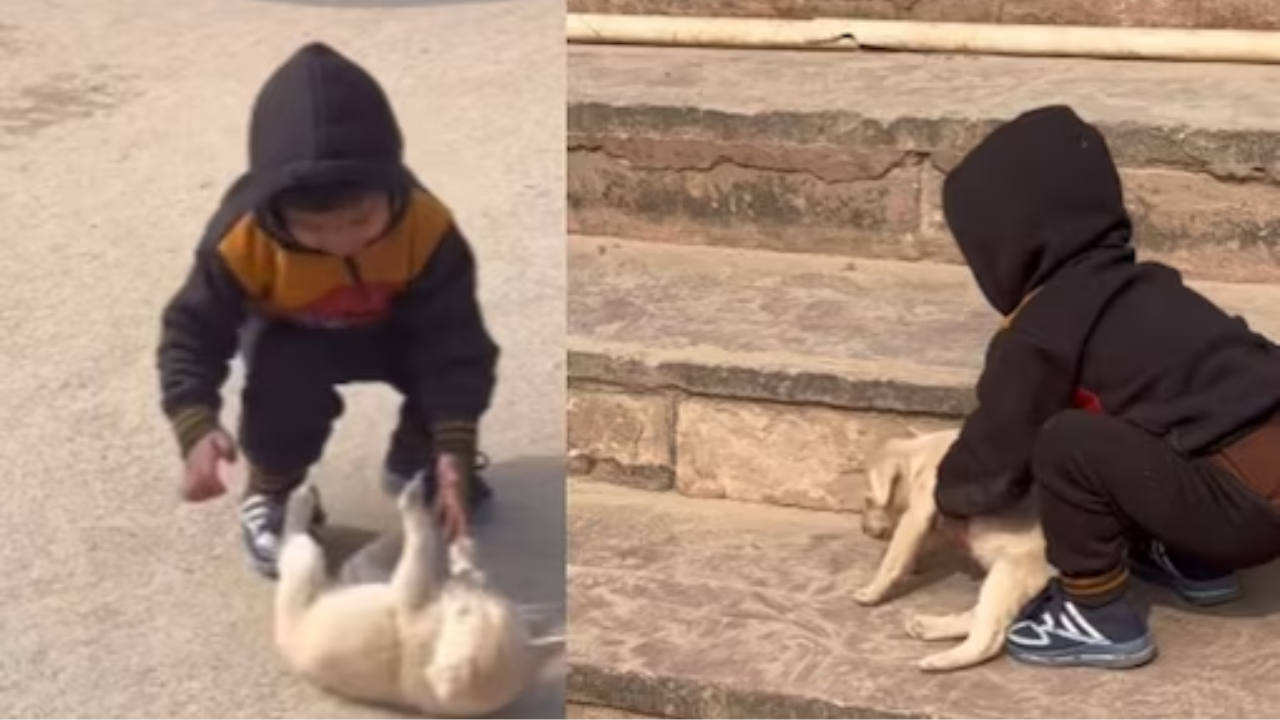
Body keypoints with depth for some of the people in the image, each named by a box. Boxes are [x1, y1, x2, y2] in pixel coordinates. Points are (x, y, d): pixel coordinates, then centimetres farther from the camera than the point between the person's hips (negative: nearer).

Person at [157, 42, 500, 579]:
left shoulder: (427, 227, -35)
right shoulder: (243, 240, -37)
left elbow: (454, 339, -30)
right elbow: (192, 333, -26)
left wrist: (453, 450, -38)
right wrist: (198, 430, -43)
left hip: (393, 331, 2)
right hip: (290, 339, -2)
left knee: (460, 358, -23)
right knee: (287, 381, -34)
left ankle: (412, 463, 11)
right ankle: (269, 492, -3)